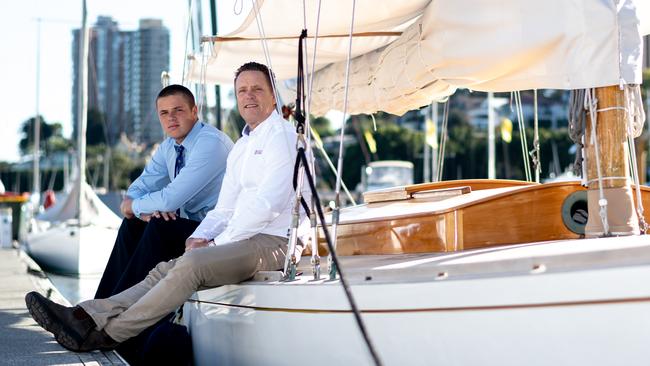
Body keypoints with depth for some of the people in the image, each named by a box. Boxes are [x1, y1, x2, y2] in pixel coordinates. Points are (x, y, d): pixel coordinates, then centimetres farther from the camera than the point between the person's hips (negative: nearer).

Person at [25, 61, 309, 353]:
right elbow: (225, 208, 21)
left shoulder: (283, 136, -5)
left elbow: (266, 204, -15)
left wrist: (218, 243, -12)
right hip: (246, 240, 8)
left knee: (192, 262, -27)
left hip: (274, 242, -8)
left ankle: (108, 333, -28)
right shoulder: (240, 148, 24)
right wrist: (200, 237, -1)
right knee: (166, 269, -9)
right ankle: (87, 316, -22)